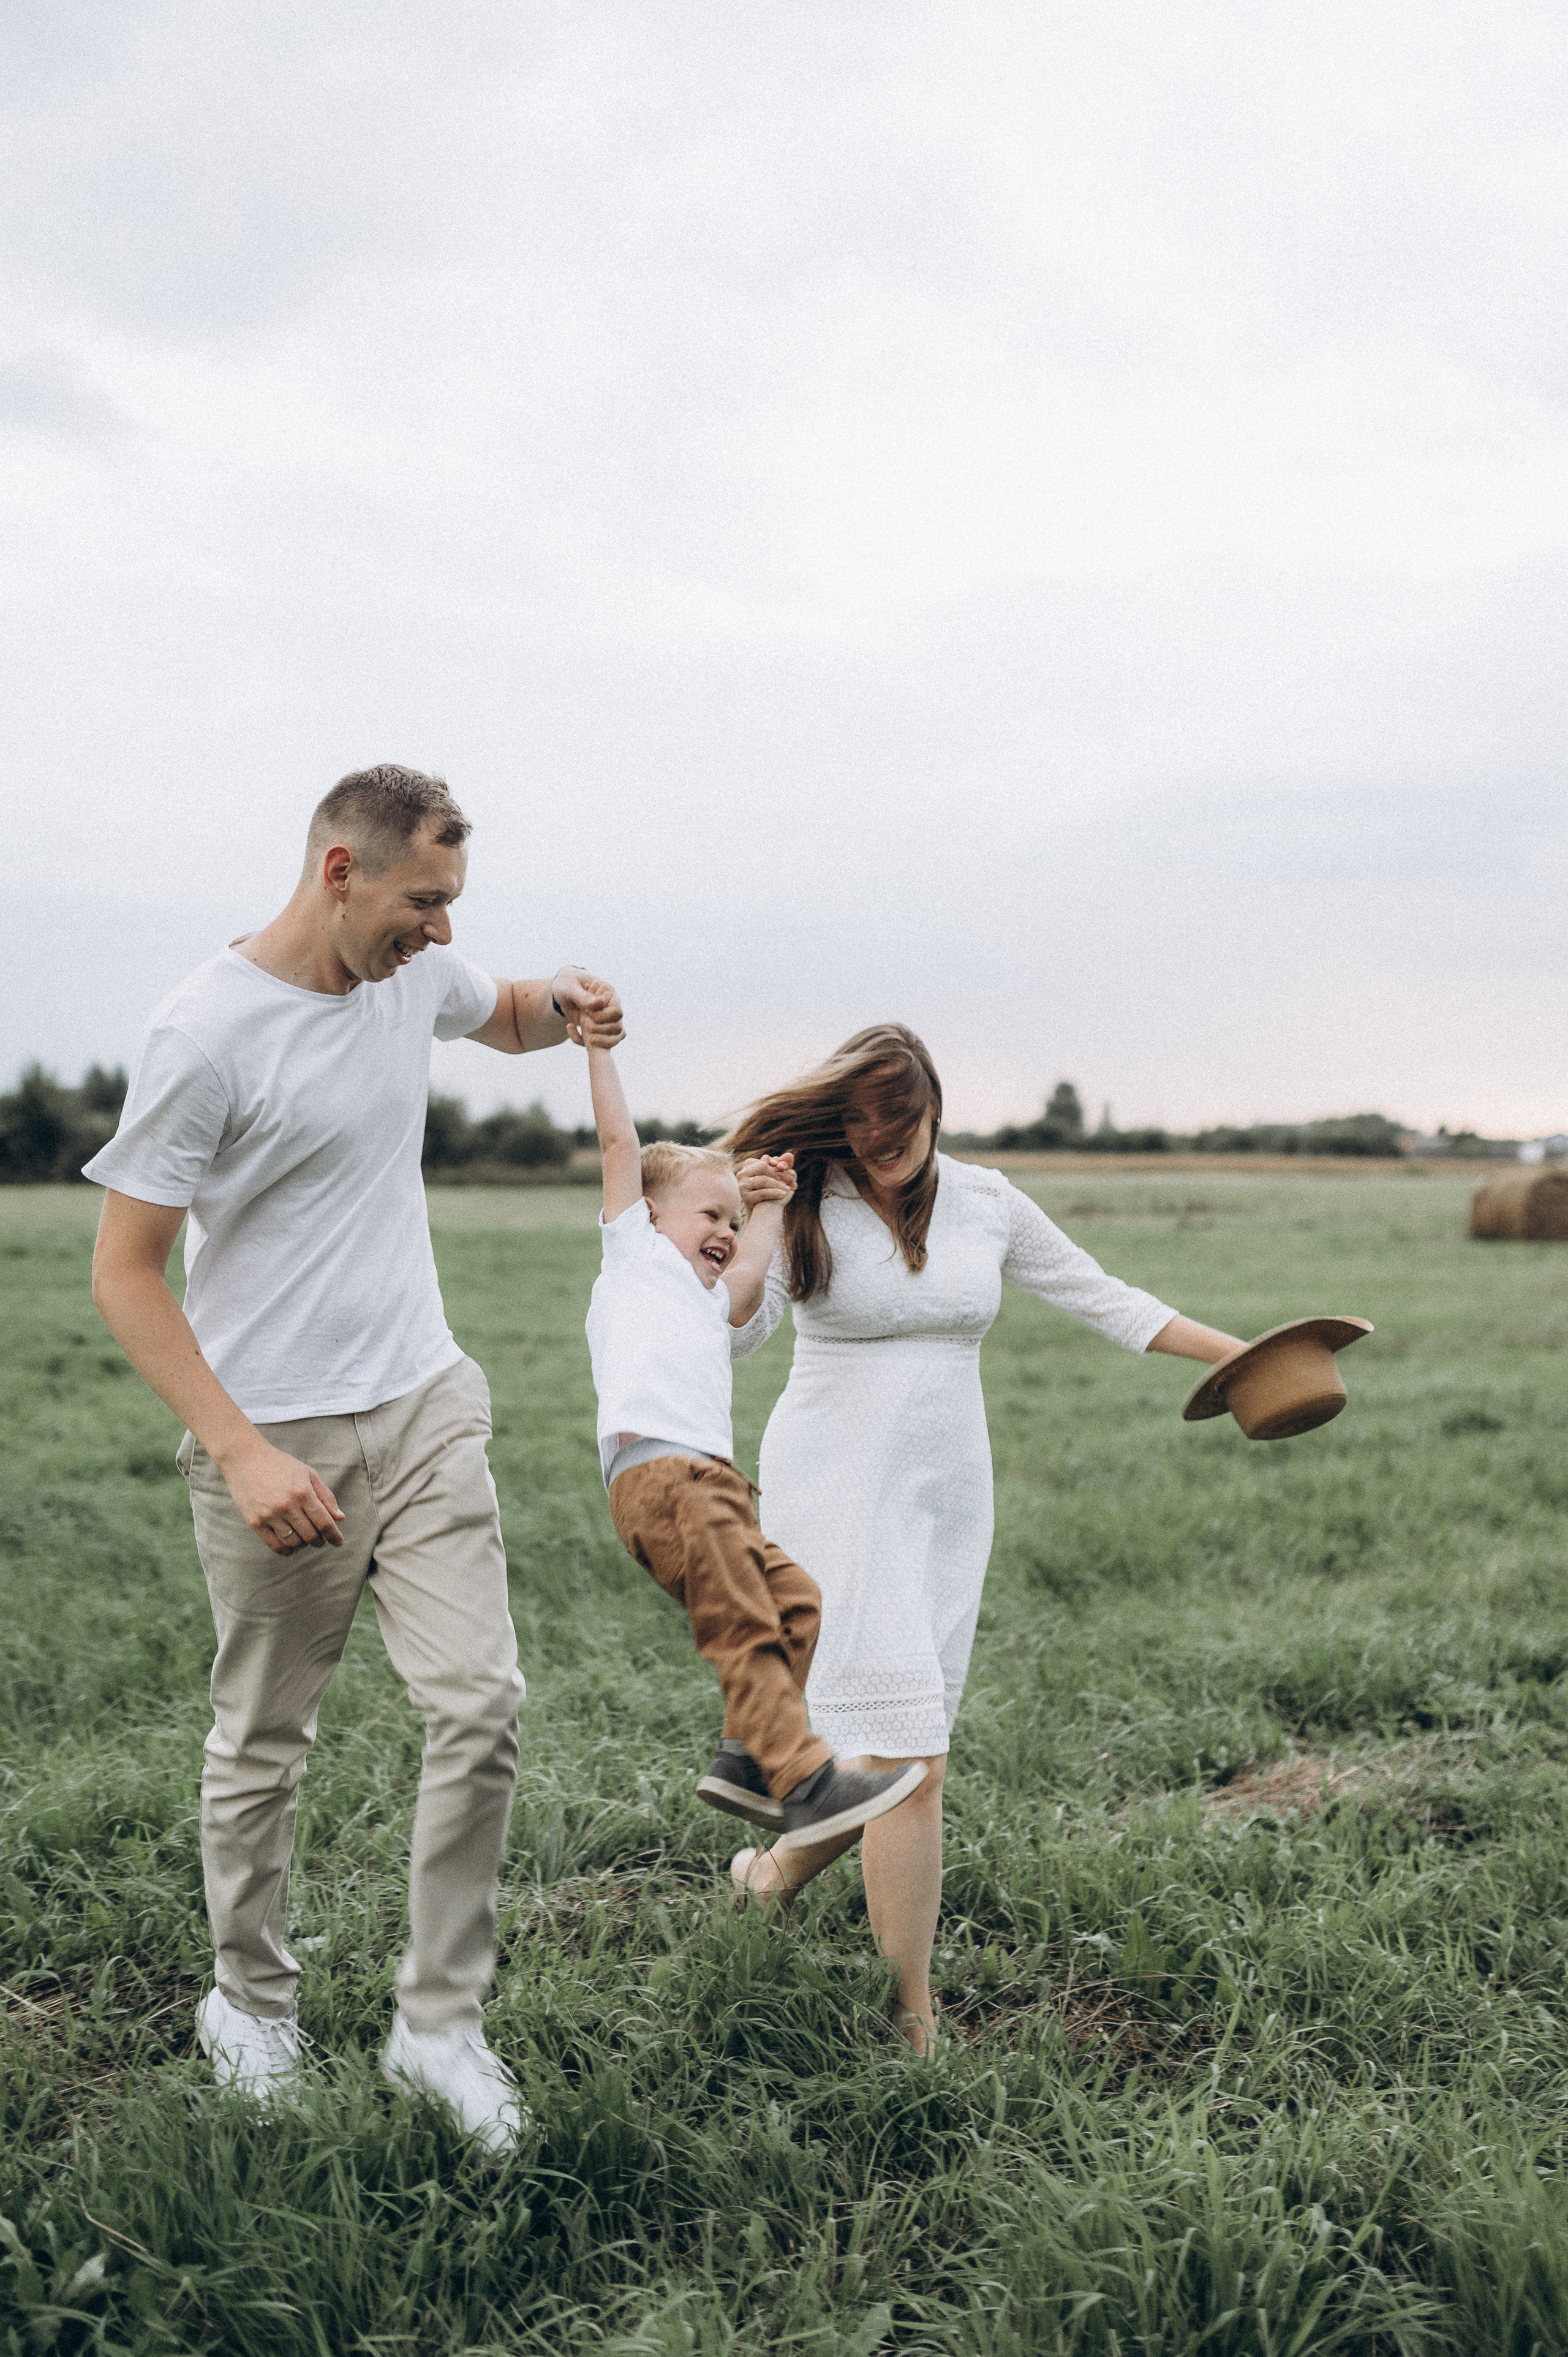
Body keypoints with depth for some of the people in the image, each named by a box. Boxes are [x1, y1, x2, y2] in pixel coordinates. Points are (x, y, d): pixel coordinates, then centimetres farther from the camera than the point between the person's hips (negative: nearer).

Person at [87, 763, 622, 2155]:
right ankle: (252, 2003, 34)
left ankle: (441, 2023, 14)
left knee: (481, 1706, -3)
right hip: (276, 1440, -5)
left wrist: (562, 1004, 2)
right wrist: (241, 1453, -22)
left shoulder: (414, 972, 3)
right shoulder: (207, 1035, -17)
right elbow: (123, 1274, -14)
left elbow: (507, 1020, 28)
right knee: (264, 1749, 10)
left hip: (428, 1409, 5)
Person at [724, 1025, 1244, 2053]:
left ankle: (776, 1870, 38)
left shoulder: (986, 1202, 6)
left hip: (949, 1496, 5)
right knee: (907, 1756, -11)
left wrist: (1245, 1355, 11)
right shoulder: (802, 1208, -4)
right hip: (838, 1493, -4)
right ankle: (914, 2027, 0)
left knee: (894, 1753, 8)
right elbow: (733, 1339, -13)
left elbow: (1099, 1295, 12)